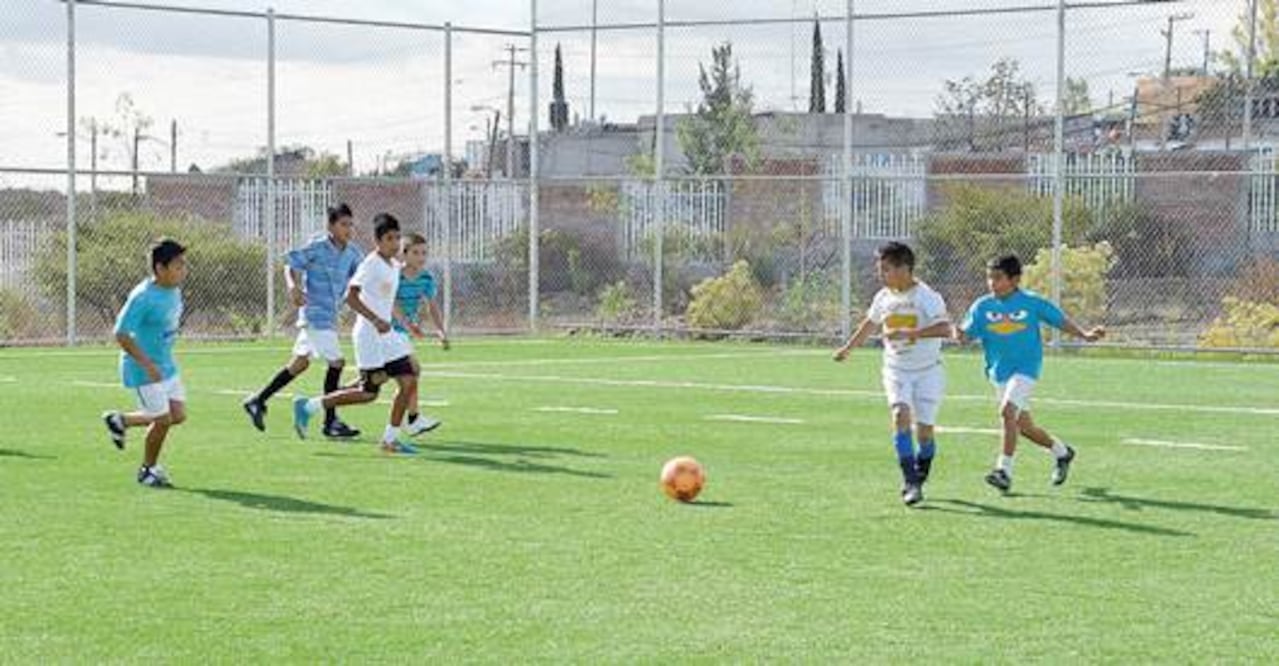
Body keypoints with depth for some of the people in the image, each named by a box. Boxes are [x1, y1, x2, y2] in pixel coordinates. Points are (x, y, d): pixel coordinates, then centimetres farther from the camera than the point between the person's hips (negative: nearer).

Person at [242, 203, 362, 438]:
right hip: (316, 313, -8)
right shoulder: (317, 247, -12)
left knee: (300, 362, 15)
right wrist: (294, 286, -28)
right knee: (336, 362, -10)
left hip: (330, 315, 8)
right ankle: (331, 423, -1)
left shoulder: (351, 252, 6)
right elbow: (292, 264, -10)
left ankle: (258, 401, 25)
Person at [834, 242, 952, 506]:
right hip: (896, 370, 3)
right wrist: (847, 348, 31)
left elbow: (944, 328, -29)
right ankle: (910, 482, -22)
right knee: (901, 415, -19)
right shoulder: (884, 298, 4)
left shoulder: (927, 296, -14)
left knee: (924, 428, -2)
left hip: (927, 370, -3)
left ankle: (919, 479, 23)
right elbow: (870, 324, 24)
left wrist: (910, 332, -37)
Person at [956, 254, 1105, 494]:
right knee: (1023, 425, 12)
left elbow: (1060, 320, 1)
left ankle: (1004, 470, -23)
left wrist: (1085, 335, -9)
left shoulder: (1032, 303, -7)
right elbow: (968, 334, -2)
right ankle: (1061, 451, 38)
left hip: (1025, 369, -5)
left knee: (1008, 411, -26)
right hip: (999, 373, 5)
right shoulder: (982, 306, 0)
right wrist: (960, 334, -25)